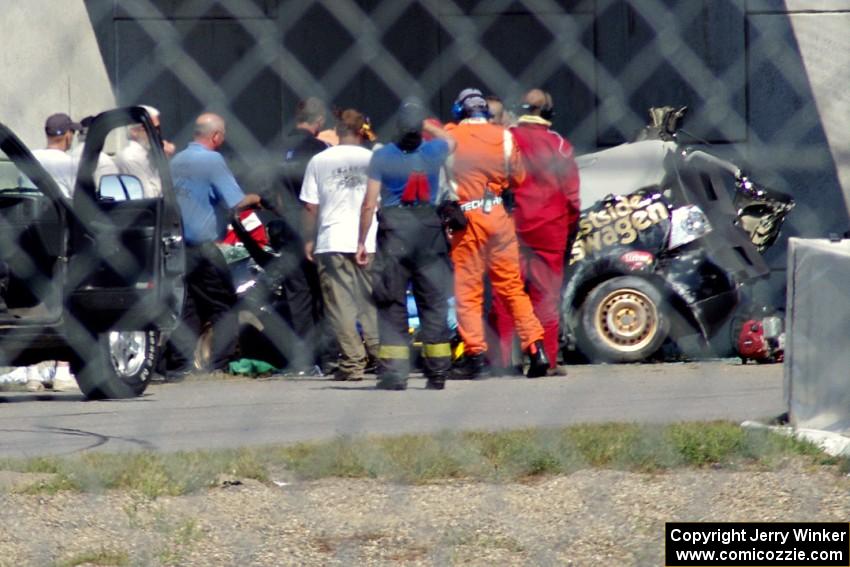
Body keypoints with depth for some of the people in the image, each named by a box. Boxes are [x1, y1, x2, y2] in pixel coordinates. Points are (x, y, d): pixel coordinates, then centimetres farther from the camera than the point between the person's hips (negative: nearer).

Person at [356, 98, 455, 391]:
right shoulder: (434, 152, -1)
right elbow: (450, 141, 26)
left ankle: (394, 373, -4)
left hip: (394, 233, -2)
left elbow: (369, 204, -6)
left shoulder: (382, 156, -6)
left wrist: (361, 242, 0)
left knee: (392, 304, 3)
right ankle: (437, 372, 7)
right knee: (434, 303, 8)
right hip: (429, 230, 2)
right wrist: (428, 126, 25)